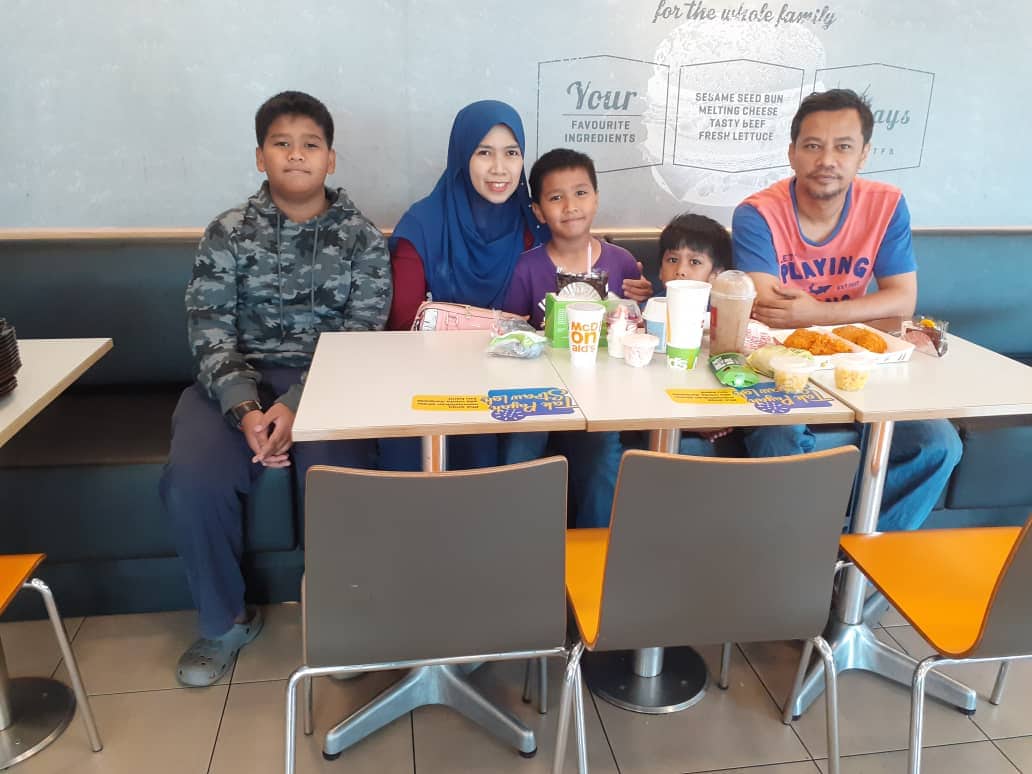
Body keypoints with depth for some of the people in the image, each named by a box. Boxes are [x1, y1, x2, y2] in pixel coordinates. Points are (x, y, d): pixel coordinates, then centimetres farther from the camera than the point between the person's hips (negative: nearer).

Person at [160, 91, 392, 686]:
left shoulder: (363, 239, 4)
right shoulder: (228, 233, 7)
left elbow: (362, 335, -6)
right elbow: (210, 331, -2)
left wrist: (296, 405, -20)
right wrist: (245, 408, -20)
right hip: (238, 383, 2)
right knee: (192, 481, -24)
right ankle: (226, 619, 4)